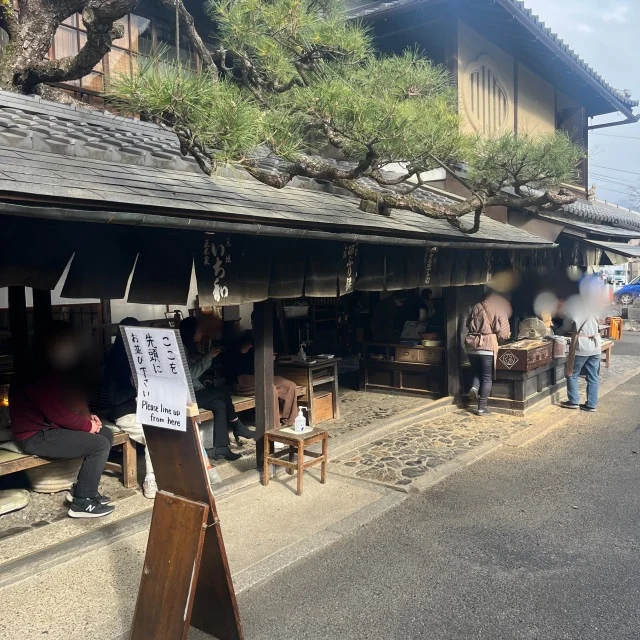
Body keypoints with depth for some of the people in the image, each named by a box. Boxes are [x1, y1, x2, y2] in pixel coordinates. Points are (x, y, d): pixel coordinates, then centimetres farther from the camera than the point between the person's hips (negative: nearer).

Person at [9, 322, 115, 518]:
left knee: (106, 434, 5)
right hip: (35, 436, -10)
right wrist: (88, 425, -12)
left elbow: (71, 403, 16)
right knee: (100, 444, -18)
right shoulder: (40, 376, -25)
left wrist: (87, 416, 0)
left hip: (50, 427, 10)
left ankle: (81, 488, 11)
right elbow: (59, 415, -25)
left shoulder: (57, 369, 7)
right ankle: (82, 502, -7)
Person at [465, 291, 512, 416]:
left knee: (476, 372, 22)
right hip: (487, 346, -4)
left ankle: (474, 388, -5)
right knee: (487, 378, 6)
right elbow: (503, 334, -2)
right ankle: (482, 406, 5)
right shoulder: (500, 310, 1)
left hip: (471, 345, 4)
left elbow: (468, 324, 18)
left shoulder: (477, 307, 12)